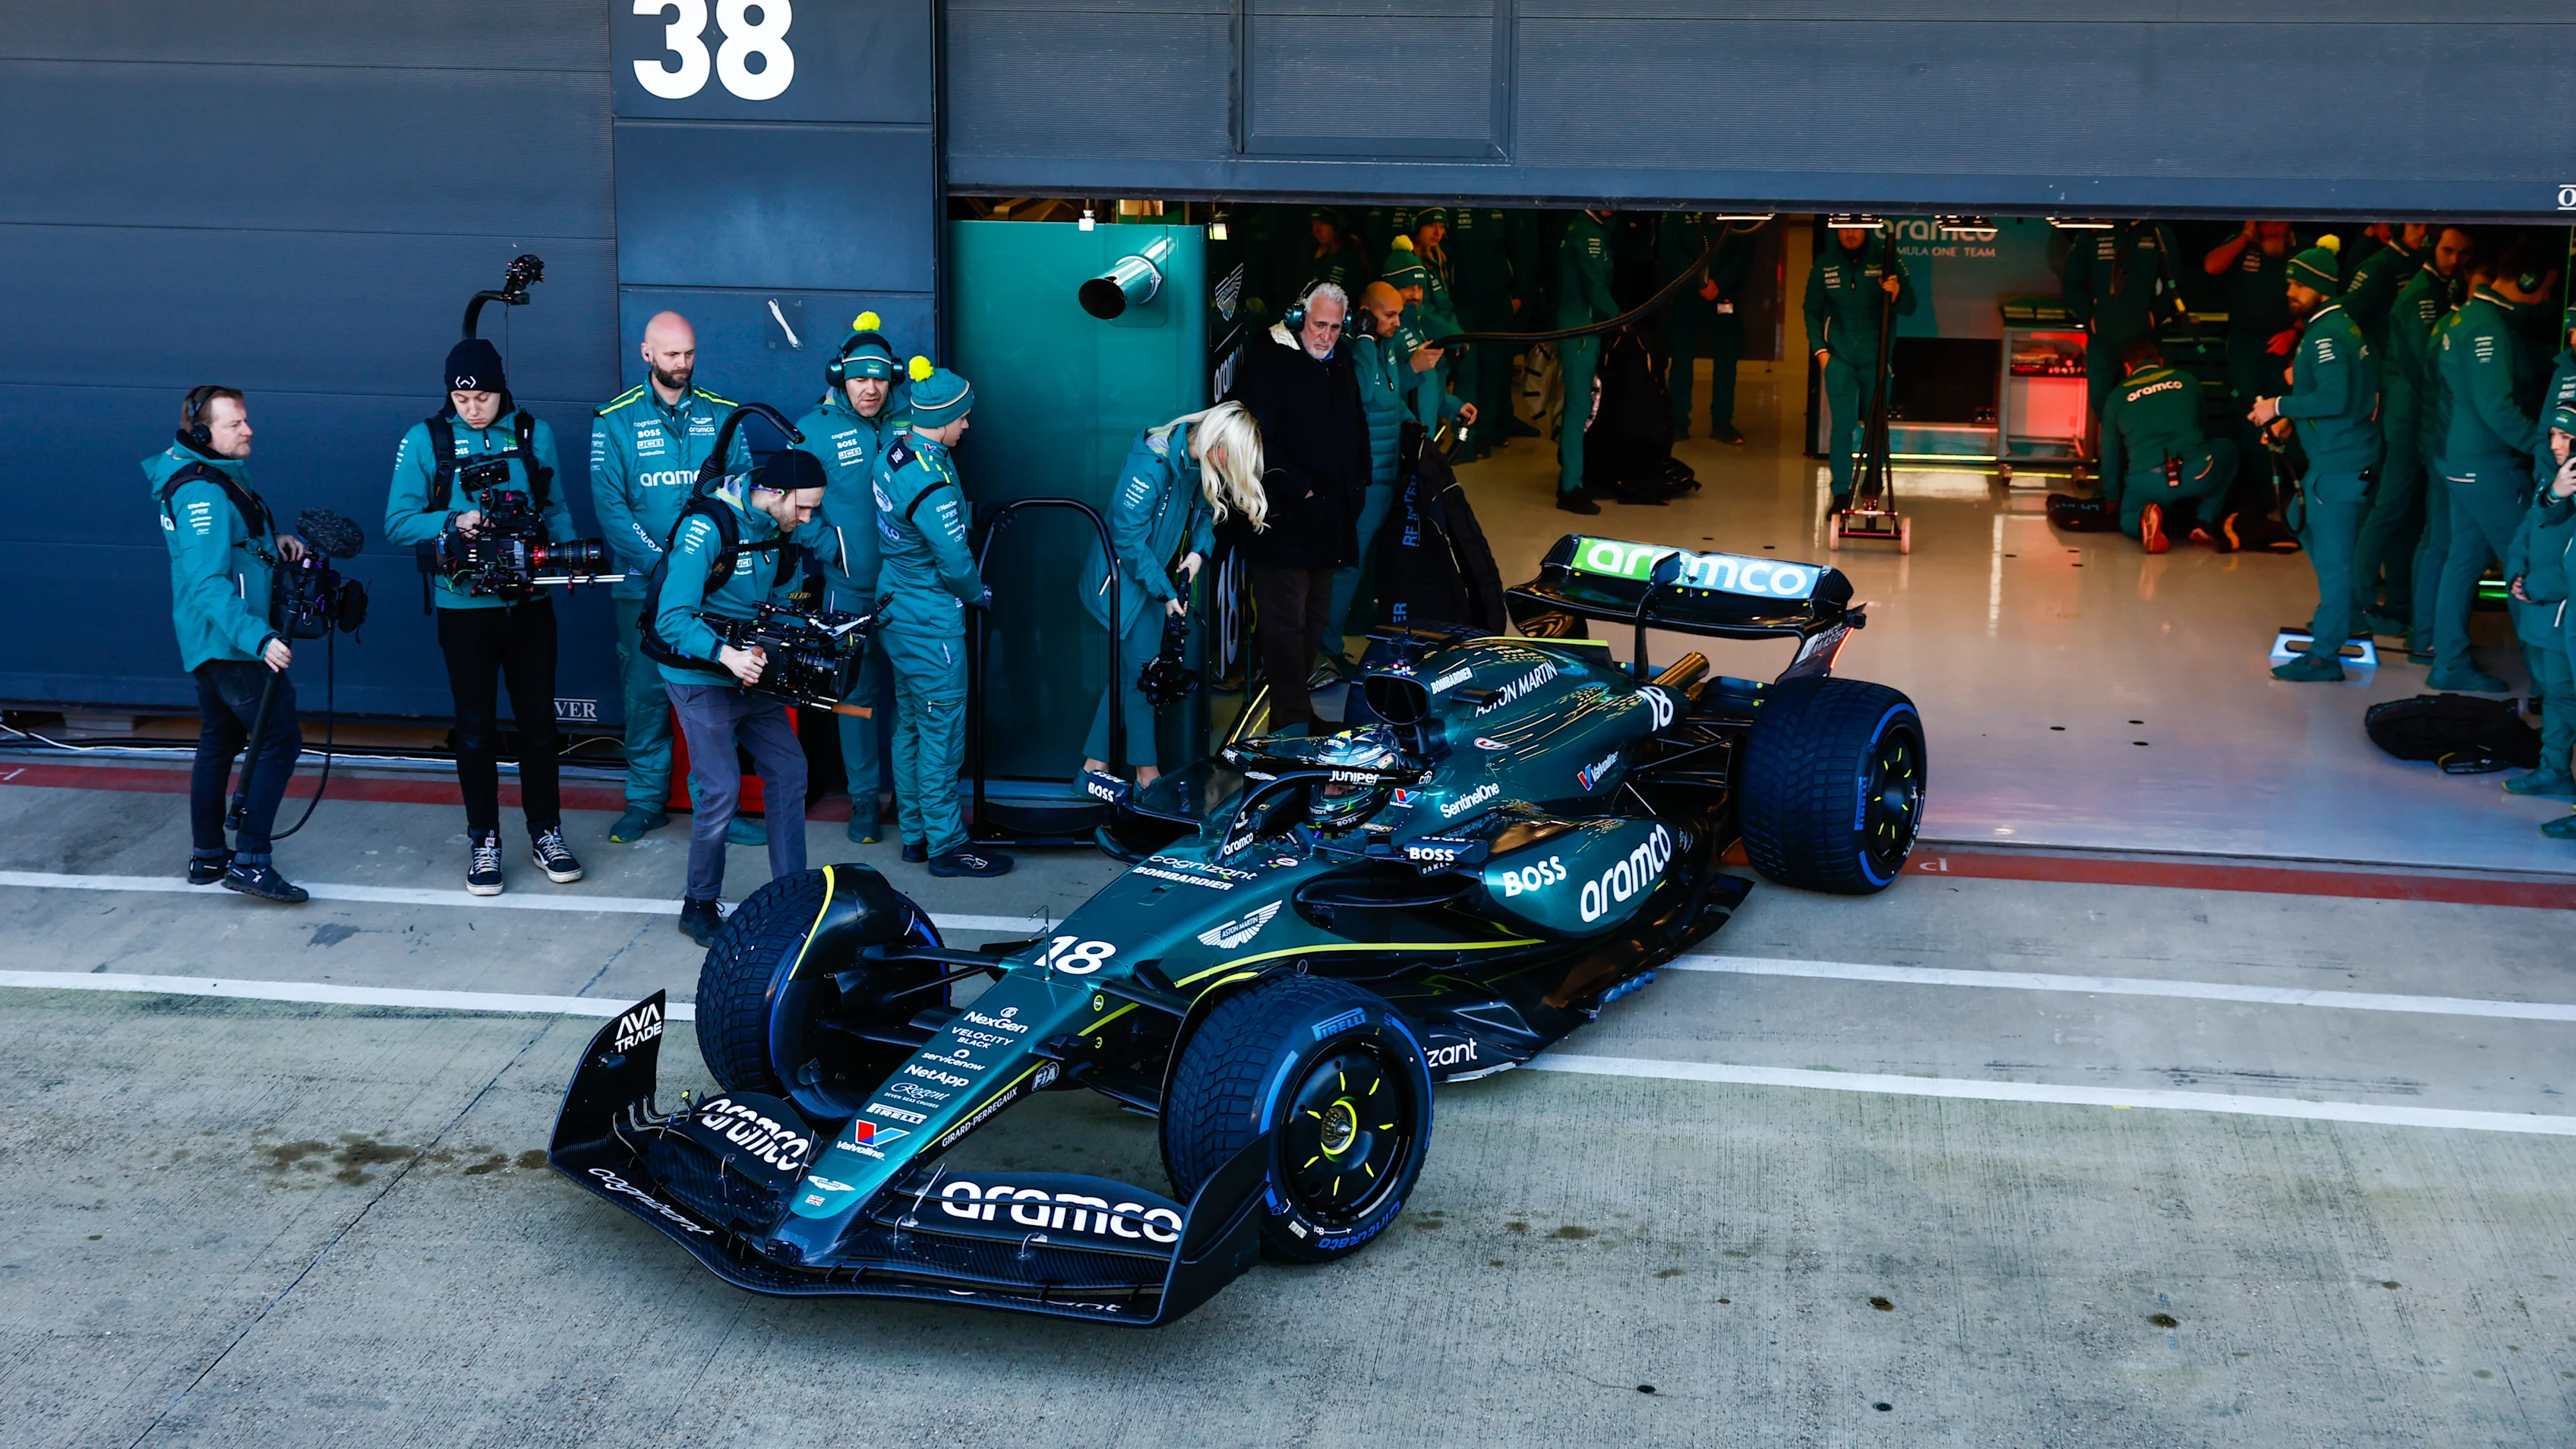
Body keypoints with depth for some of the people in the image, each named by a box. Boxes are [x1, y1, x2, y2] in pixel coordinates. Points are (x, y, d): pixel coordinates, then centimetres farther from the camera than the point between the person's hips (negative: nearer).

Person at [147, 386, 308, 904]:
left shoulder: (217, 477, 10)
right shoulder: (203, 492, -21)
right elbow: (209, 583, -29)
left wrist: (274, 539, 8)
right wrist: (259, 637, -38)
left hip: (210, 643, 11)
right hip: (230, 643, -11)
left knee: (219, 743, 16)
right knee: (280, 741, -9)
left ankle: (207, 858, 24)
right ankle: (250, 861, -11)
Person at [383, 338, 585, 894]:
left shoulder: (534, 433, 2)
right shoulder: (425, 441, -5)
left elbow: (555, 509, 9)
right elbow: (398, 523, -6)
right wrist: (453, 523, -23)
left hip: (530, 600, 2)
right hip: (465, 604, -2)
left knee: (538, 718, 9)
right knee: (476, 725, 8)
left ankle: (546, 833, 23)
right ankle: (483, 842, 19)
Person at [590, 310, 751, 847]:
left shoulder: (721, 415, 7)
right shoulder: (616, 420, 1)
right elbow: (609, 503, -6)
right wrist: (661, 562, -16)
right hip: (643, 584, -1)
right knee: (647, 693, 4)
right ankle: (646, 801, 17)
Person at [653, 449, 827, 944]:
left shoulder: (779, 530, 3)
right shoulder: (706, 528, -22)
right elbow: (672, 618, -26)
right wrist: (726, 654, -38)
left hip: (752, 672, 8)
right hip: (700, 676, -8)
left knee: (788, 770, 5)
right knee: (720, 789, -11)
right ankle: (699, 906, 7)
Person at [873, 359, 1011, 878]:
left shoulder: (892, 455, 2)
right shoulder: (931, 483, -26)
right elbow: (955, 563, -22)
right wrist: (982, 594, -1)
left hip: (895, 614, 10)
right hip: (931, 625, -10)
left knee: (910, 725, 17)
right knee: (941, 733, 0)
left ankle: (915, 833, 27)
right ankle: (945, 845, 8)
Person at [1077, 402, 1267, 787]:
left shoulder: (1199, 462, -4)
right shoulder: (1152, 464, -28)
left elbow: (1205, 510, 13)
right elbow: (1128, 536, -25)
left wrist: (1199, 551, -8)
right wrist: (1164, 592, -21)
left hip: (1151, 573, 8)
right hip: (1123, 577, -8)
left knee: (1129, 668, 11)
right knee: (1141, 669, -3)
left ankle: (1095, 764, 18)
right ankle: (1146, 773, 9)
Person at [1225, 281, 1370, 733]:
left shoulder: (1341, 364, 15)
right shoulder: (1270, 360, -9)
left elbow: (1356, 426, 27)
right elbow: (1257, 438, -16)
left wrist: (1357, 484, 14)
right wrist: (1297, 489, -17)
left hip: (1331, 518, 8)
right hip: (1283, 518, -8)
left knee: (1315, 621, 12)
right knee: (1286, 622, -8)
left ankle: (1295, 708, 21)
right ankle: (1292, 722, -4)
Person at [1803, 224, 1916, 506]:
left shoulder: (1887, 259, -4)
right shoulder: (1825, 265, 2)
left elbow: (1909, 308, -4)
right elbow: (1812, 311, 11)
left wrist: (1897, 294, -25)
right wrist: (1819, 349, 2)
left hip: (1876, 358, -1)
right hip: (1839, 358, 1)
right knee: (1843, 425, -3)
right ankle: (1841, 494, 3)